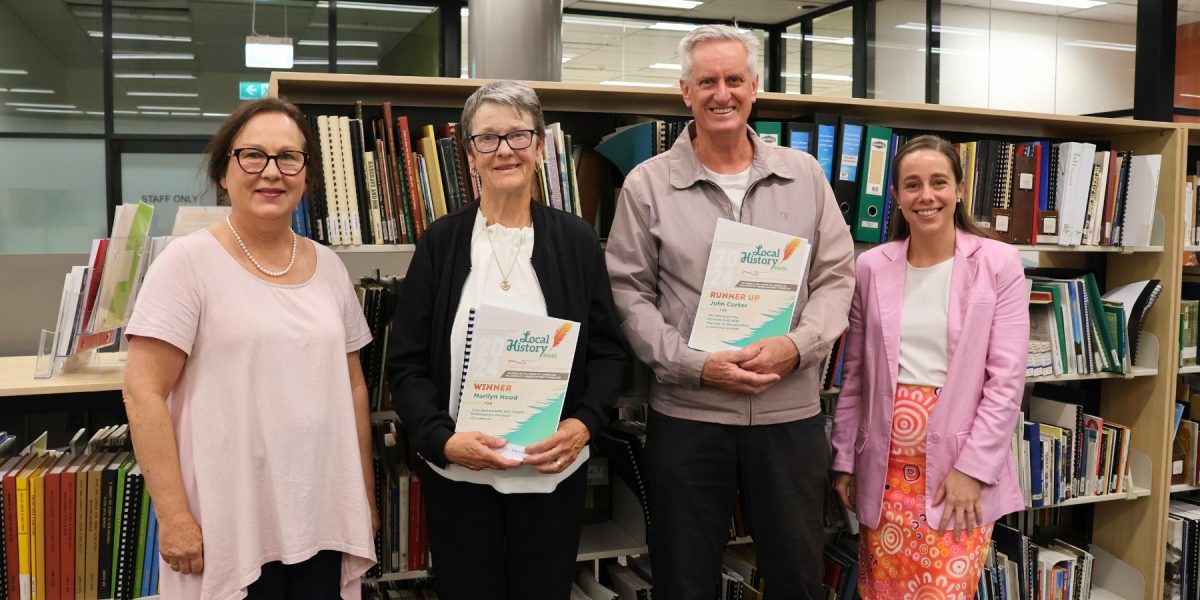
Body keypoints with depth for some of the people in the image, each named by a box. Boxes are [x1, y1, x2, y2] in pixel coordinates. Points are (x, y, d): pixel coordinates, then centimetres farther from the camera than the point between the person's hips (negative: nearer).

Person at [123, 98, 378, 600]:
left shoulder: (329, 267, 7)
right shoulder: (189, 261, -7)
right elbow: (144, 392, -10)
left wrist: (366, 495, 12)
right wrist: (173, 515, -14)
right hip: (230, 527, -4)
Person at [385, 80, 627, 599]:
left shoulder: (576, 240, 1)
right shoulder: (441, 242, 0)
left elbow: (608, 352, 4)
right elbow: (405, 364, -1)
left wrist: (583, 424, -12)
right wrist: (442, 439, -16)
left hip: (553, 470, 1)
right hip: (457, 474, 0)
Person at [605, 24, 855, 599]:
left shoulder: (804, 175, 7)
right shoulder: (647, 184, -1)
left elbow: (836, 276, 6)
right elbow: (629, 293, -3)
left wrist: (798, 345, -12)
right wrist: (695, 365, -14)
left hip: (791, 413, 2)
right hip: (685, 416, -1)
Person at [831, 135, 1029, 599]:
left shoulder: (998, 264, -3)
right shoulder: (871, 268, 3)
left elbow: (1006, 378, -6)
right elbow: (854, 375, 8)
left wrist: (972, 467, -11)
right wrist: (844, 460, 8)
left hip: (963, 465, -2)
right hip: (886, 467, 3)